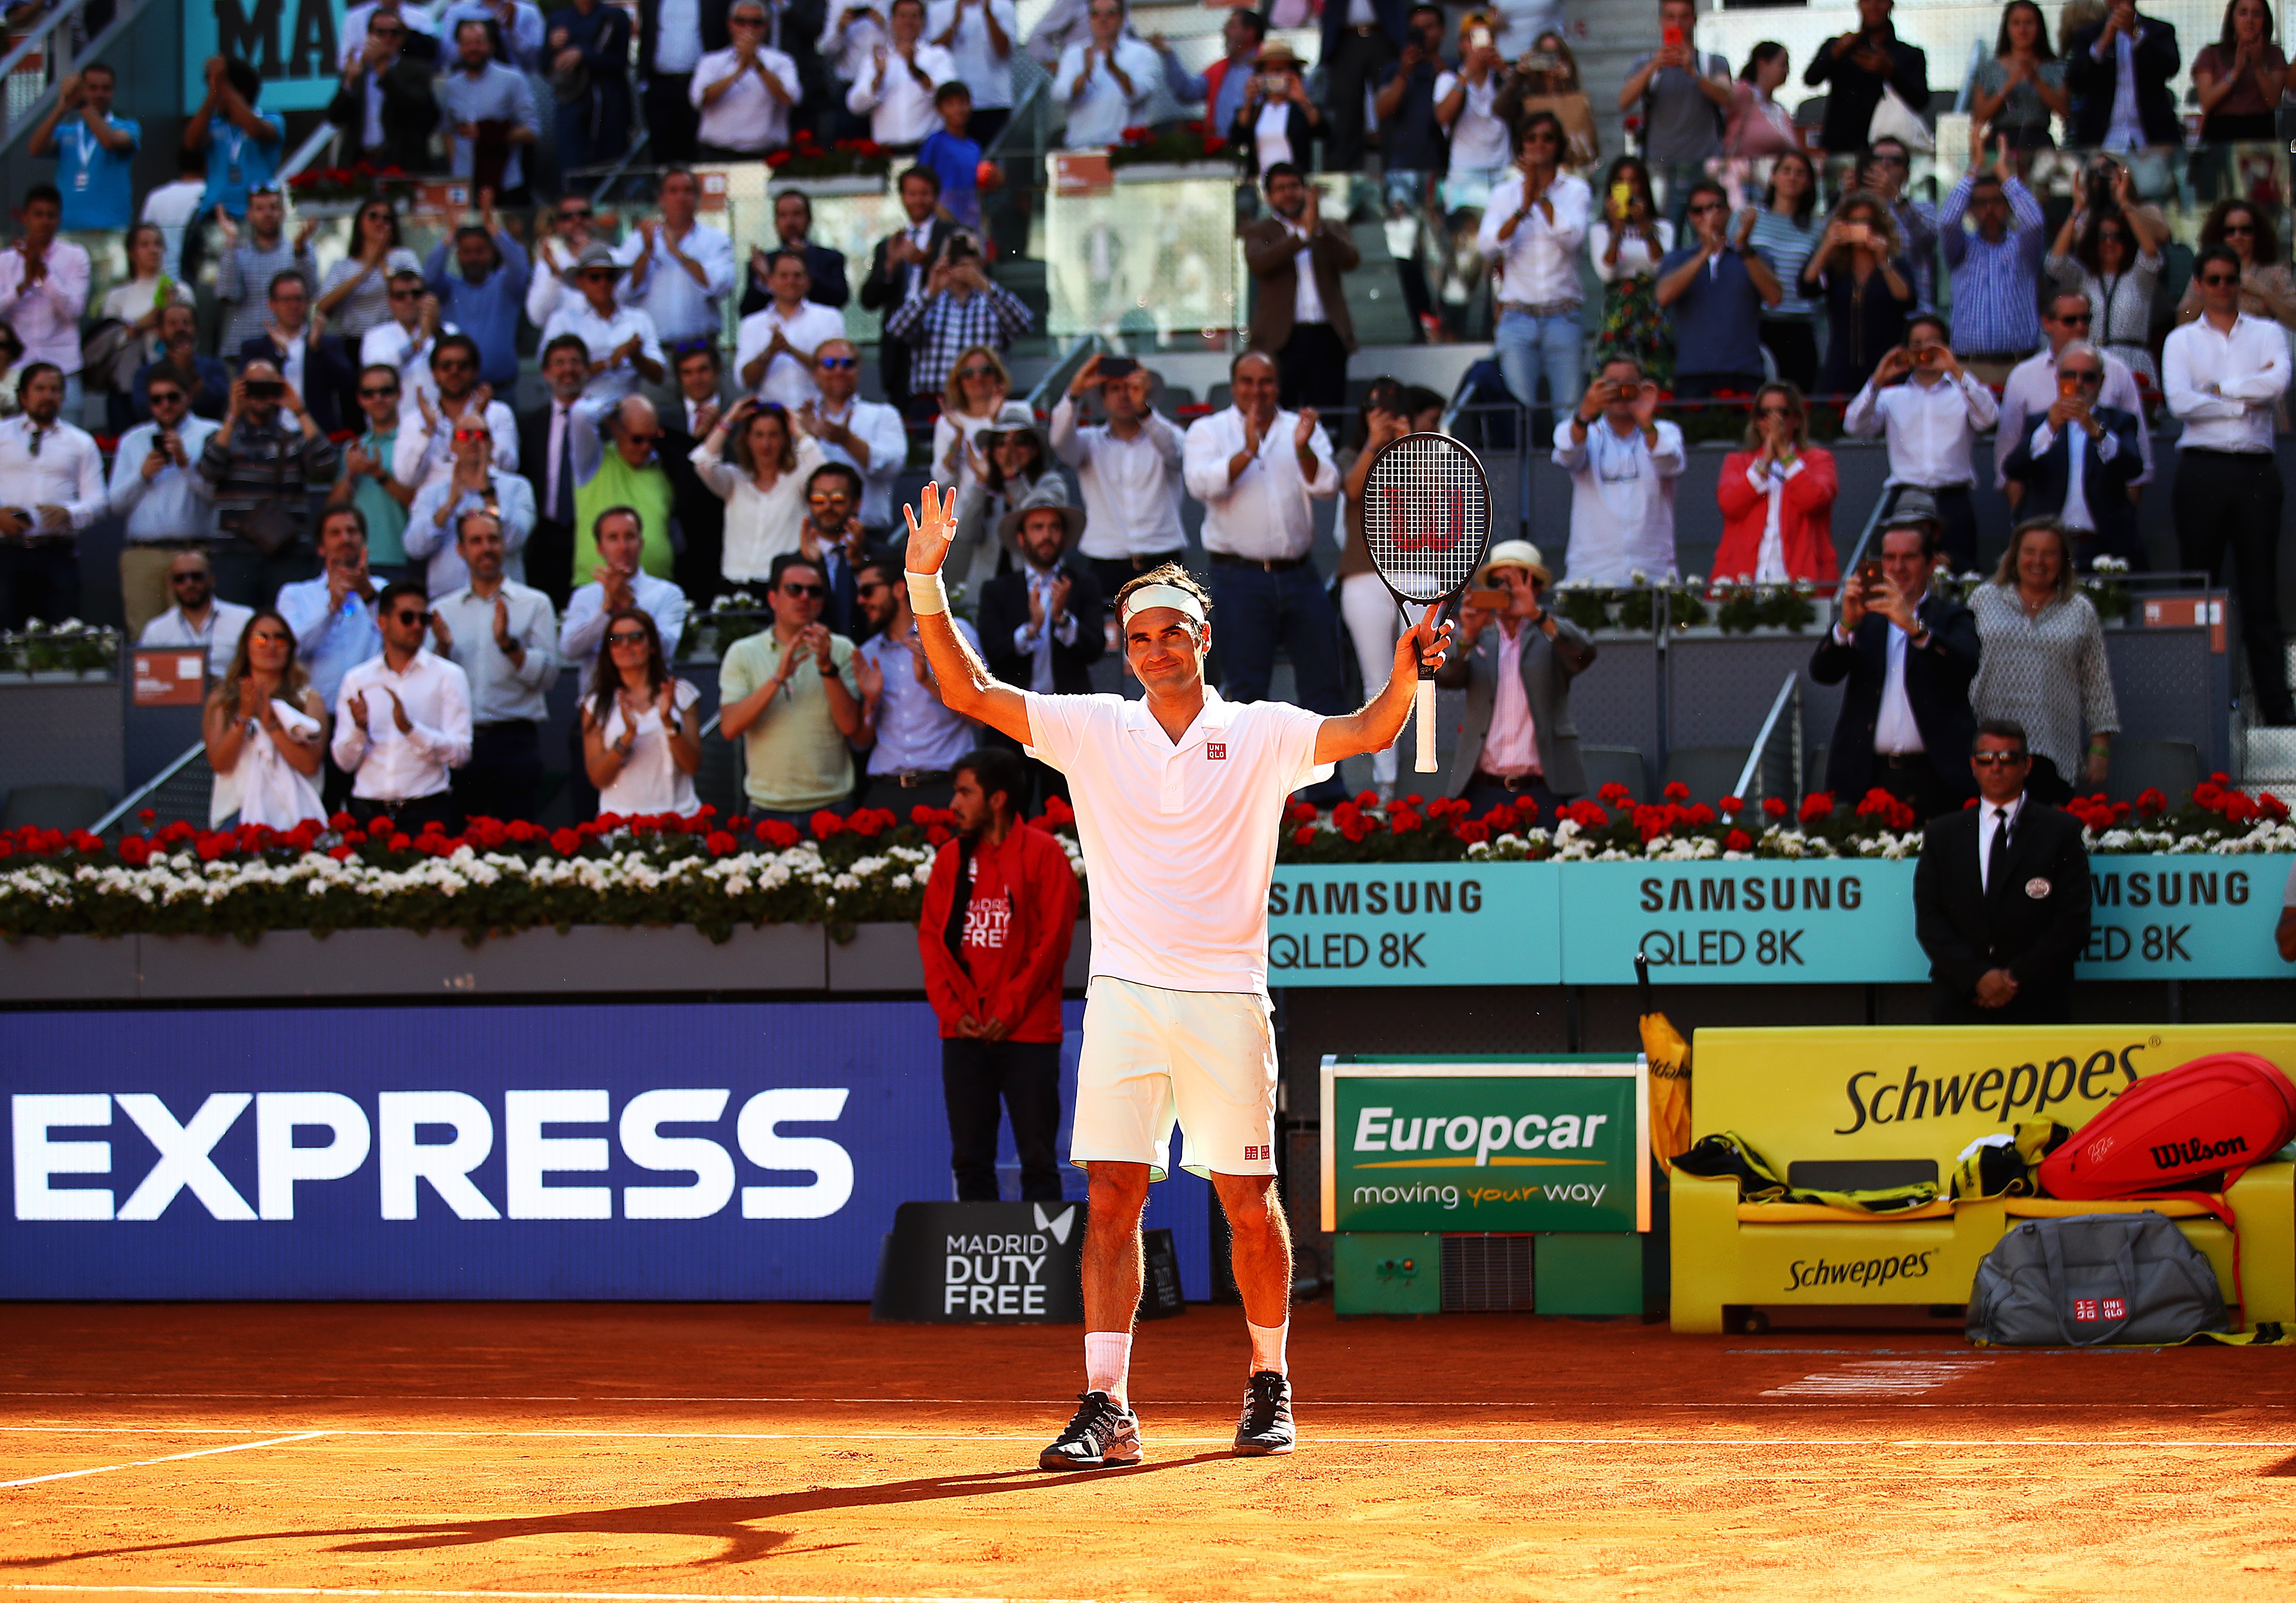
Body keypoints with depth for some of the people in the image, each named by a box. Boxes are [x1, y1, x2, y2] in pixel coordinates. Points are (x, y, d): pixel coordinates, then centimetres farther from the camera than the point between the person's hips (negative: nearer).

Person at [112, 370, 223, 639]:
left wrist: (186, 463, -13)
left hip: (195, 553, -3)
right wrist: (143, 474, 1)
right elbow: (115, 505, 15)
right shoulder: (132, 441, 22)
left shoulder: (211, 435, 10)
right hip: (141, 554, 3)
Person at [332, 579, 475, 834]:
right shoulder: (356, 681, 12)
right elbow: (345, 762, 8)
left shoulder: (449, 677, 6)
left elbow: (460, 754, -5)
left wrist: (410, 728, -18)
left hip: (426, 813, -2)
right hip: (369, 813, 2)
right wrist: (359, 728, -11)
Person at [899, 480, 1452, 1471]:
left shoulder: (1262, 735, 5)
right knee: (1113, 1195, -7)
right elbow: (969, 693, 3)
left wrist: (1406, 671, -26)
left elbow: (1369, 732, -7)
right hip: (1125, 997, 1)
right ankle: (1107, 1408, -7)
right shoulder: (1094, 729, 8)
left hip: (1226, 999, -1)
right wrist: (927, 587, -9)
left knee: (1249, 1202, 2)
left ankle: (1270, 1384, 21)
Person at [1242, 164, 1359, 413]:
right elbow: (1258, 263, -10)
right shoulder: (1259, 231, 11)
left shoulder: (1333, 228, 17)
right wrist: (1303, 235, -16)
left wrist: (1319, 229, -15)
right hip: (1282, 339, -1)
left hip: (1326, 337, 2)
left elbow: (1350, 261, -1)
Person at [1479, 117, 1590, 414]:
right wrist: (1523, 208, -14)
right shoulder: (1505, 192, 10)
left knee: (1569, 407, -6)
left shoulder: (1575, 189, 7)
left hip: (1563, 319, -1)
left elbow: (1571, 237, -10)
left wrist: (1542, 194, -8)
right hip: (1517, 317, 1)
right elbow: (1487, 247, -4)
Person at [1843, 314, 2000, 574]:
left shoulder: (1962, 394, 16)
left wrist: (1957, 372, -9)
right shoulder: (1892, 397, 20)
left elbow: (1988, 417, -4)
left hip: (1952, 501, -1)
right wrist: (1878, 381, -2)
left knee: (1958, 576, -12)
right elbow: (1854, 426, 7)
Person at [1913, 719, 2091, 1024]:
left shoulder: (2062, 831, 7)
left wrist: (2018, 976, -10)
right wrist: (1977, 976, -10)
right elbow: (1928, 919, 4)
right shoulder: (1943, 834, 13)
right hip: (1959, 1006, 1)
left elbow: (2073, 922, -1)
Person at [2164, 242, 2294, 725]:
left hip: (2256, 469, 1)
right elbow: (2180, 403, -6)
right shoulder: (2182, 341, 10)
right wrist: (2246, 402, -5)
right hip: (2203, 467, -1)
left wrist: (2219, 388, -6)